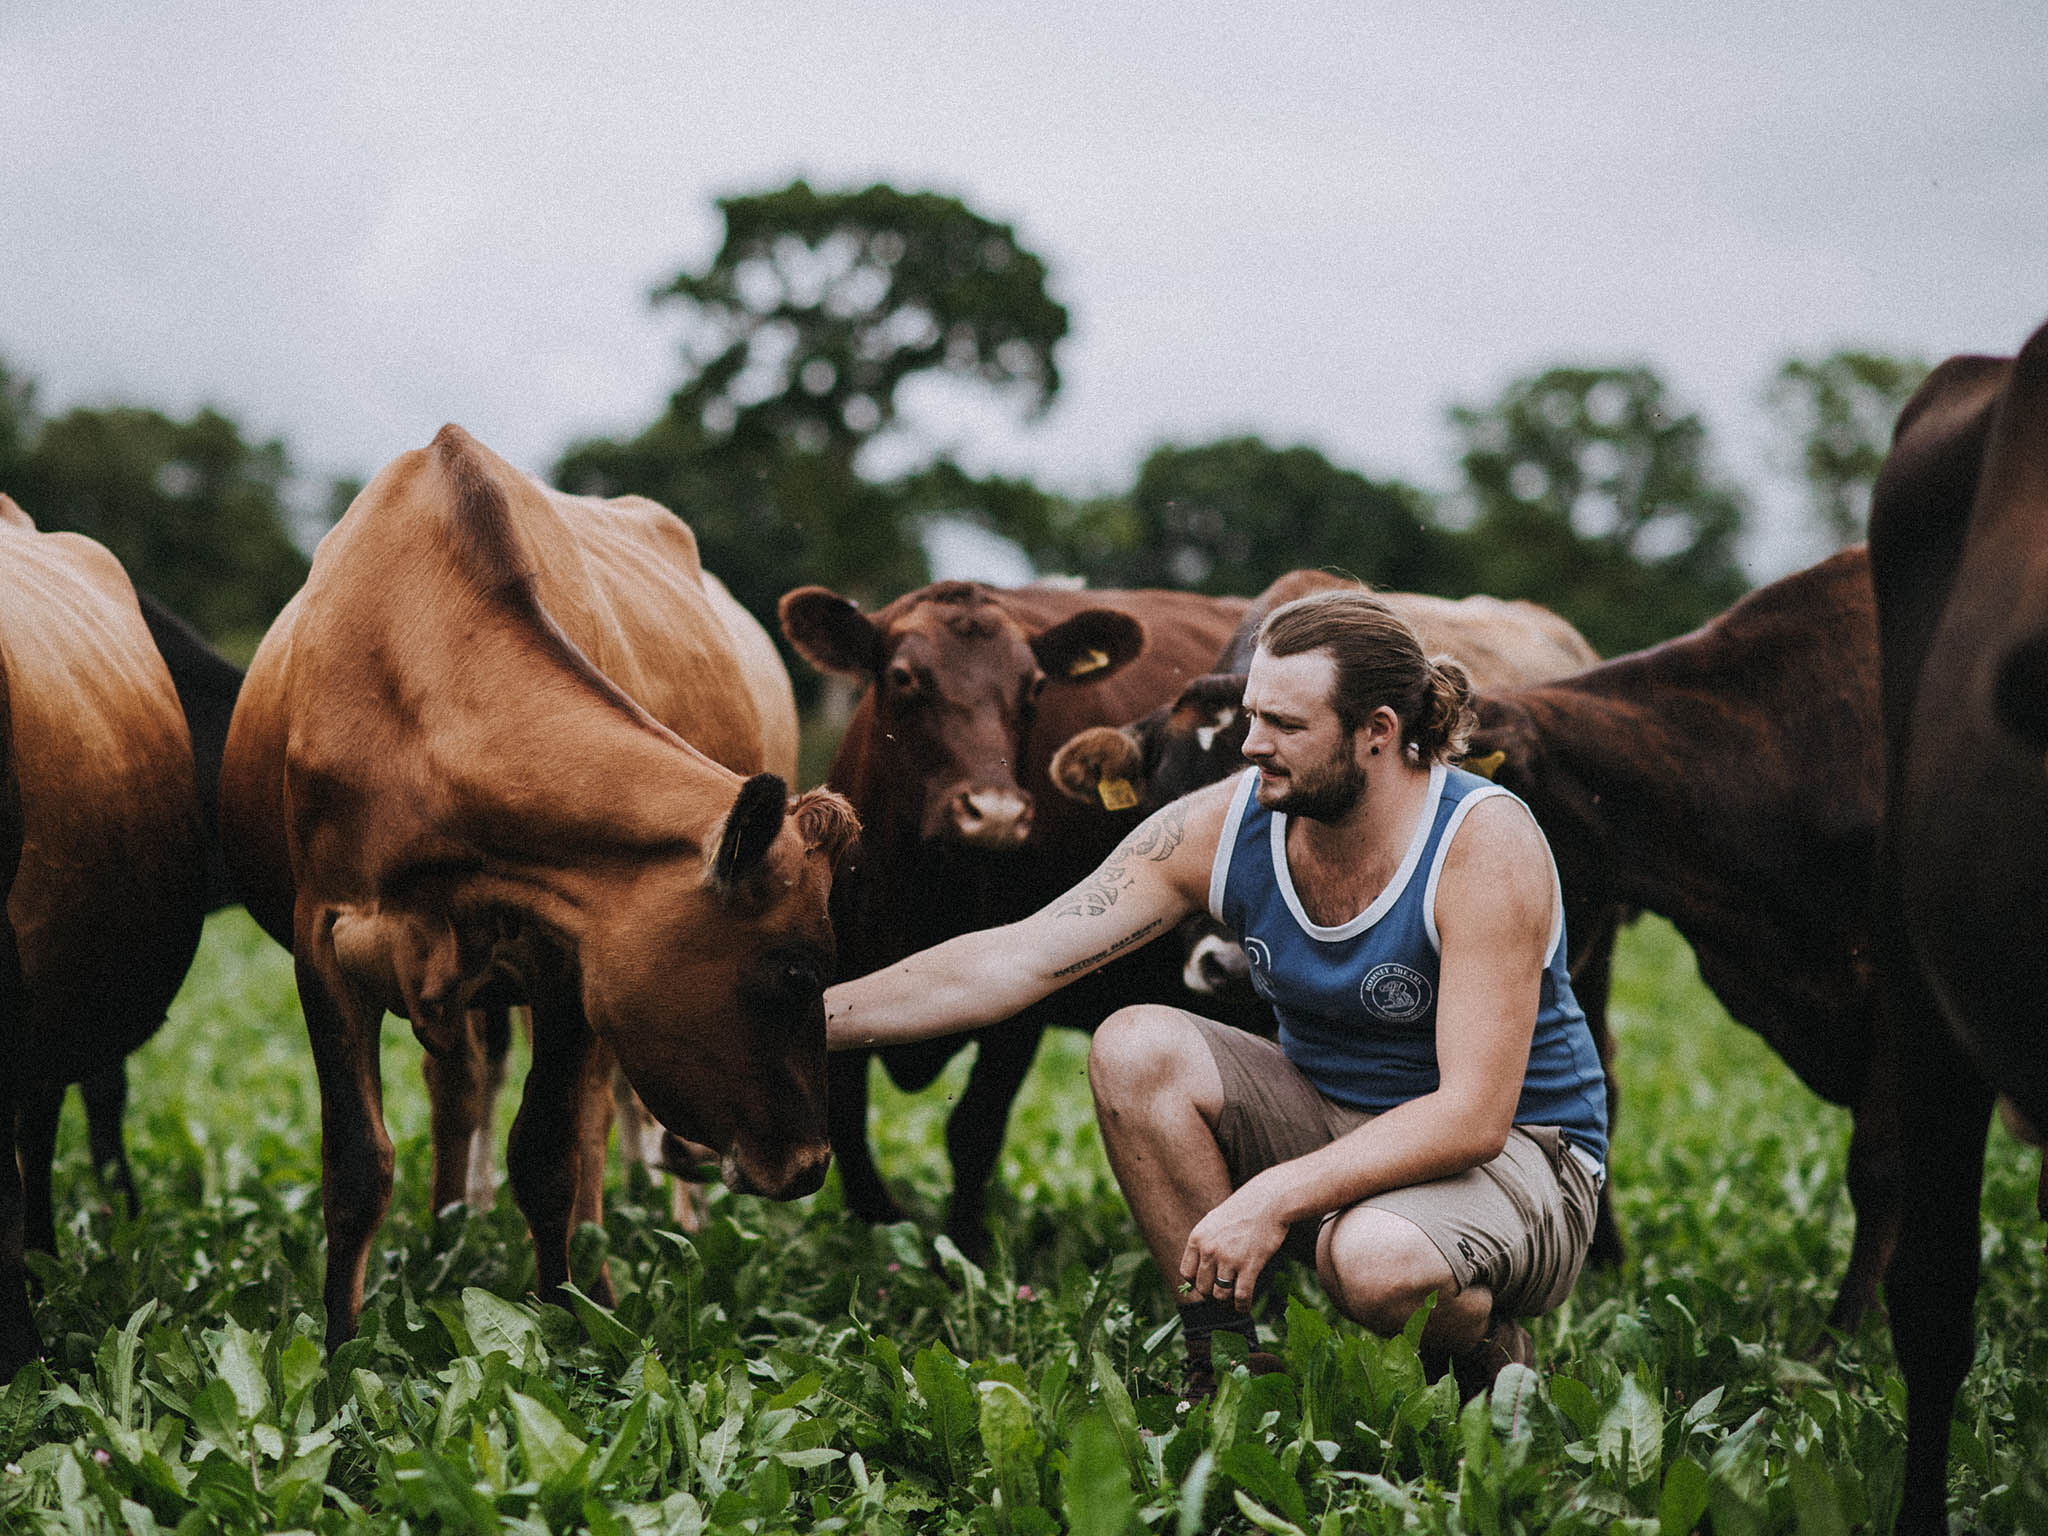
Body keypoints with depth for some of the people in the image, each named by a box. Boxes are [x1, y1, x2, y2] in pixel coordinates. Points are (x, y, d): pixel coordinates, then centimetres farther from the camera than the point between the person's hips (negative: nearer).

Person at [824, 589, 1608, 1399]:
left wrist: (1273, 1197, -35)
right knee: (1135, 1048, -20)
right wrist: (809, 1020, -18)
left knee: (1378, 1261, -39)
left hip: (1513, 1156, -5)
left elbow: (1472, 1116, -28)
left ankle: (1485, 1355, -1)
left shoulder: (1485, 844, -24)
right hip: (1327, 1119, 5)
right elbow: (1016, 960, -10)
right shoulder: (1223, 824, -10)